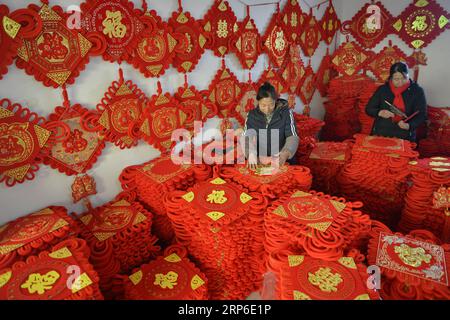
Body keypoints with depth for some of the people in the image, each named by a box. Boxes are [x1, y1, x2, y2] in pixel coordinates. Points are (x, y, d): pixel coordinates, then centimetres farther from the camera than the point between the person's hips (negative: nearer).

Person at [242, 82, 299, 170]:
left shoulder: (286, 113, -3)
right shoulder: (252, 115, 3)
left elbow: (293, 137, -9)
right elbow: (245, 138, -2)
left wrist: (286, 153, -29)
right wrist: (250, 153, -23)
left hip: (282, 162, -1)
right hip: (258, 163, 2)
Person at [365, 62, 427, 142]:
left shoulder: (417, 91, 4)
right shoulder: (383, 89, 6)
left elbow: (421, 115, 1)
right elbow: (369, 109, 8)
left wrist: (409, 126, -19)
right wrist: (380, 113, -13)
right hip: (380, 134, 1)